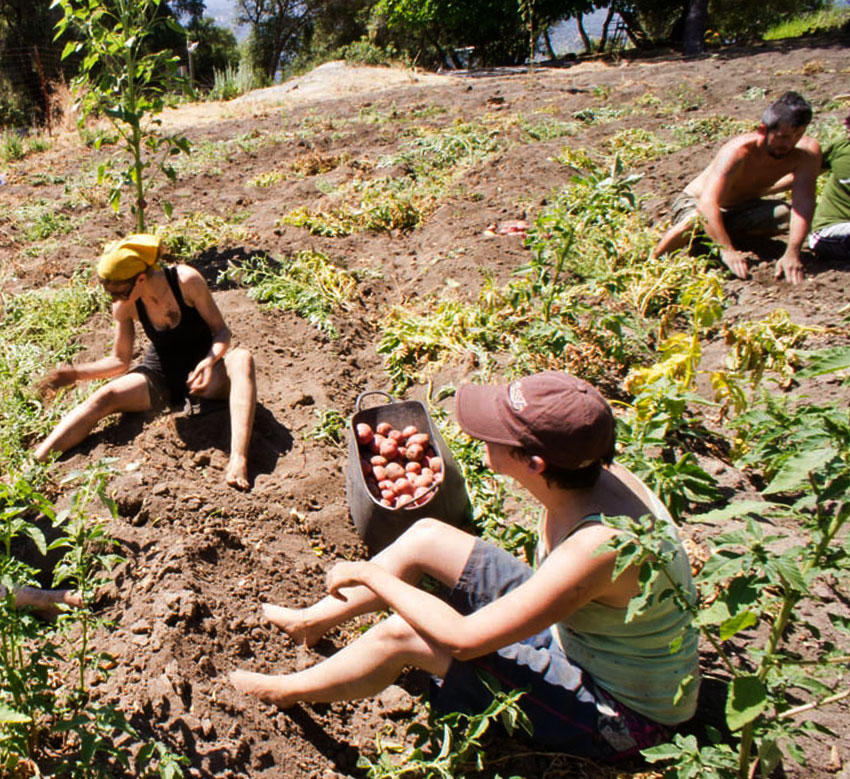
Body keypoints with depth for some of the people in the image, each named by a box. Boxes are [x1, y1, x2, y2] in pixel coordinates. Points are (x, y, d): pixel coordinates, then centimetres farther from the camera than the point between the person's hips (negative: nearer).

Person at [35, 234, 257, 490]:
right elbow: (120, 360, 3)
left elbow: (221, 331, -13)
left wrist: (210, 360, -33)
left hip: (201, 372, -3)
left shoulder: (186, 280, -20)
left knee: (241, 358, -36)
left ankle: (238, 461, -50)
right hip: (160, 376, 3)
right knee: (105, 397, -22)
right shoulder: (124, 306, -8)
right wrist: (76, 373, -11)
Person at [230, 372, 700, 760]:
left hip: (623, 715, -7)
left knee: (404, 636, -19)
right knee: (426, 537, -1)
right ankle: (312, 621, 21)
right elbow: (544, 577, 7)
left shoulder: (600, 545, -39)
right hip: (568, 628, 7)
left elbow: (464, 638, -33)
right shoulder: (585, 474, -15)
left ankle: (286, 691, 11)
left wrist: (370, 574, -21)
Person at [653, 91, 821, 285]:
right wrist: (728, 251, -55)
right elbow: (707, 203, -45)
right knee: (697, 221, -40)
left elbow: (804, 203, -27)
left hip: (743, 207, 5)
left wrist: (792, 254, -42)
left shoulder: (807, 152, -21)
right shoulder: (738, 151, -34)